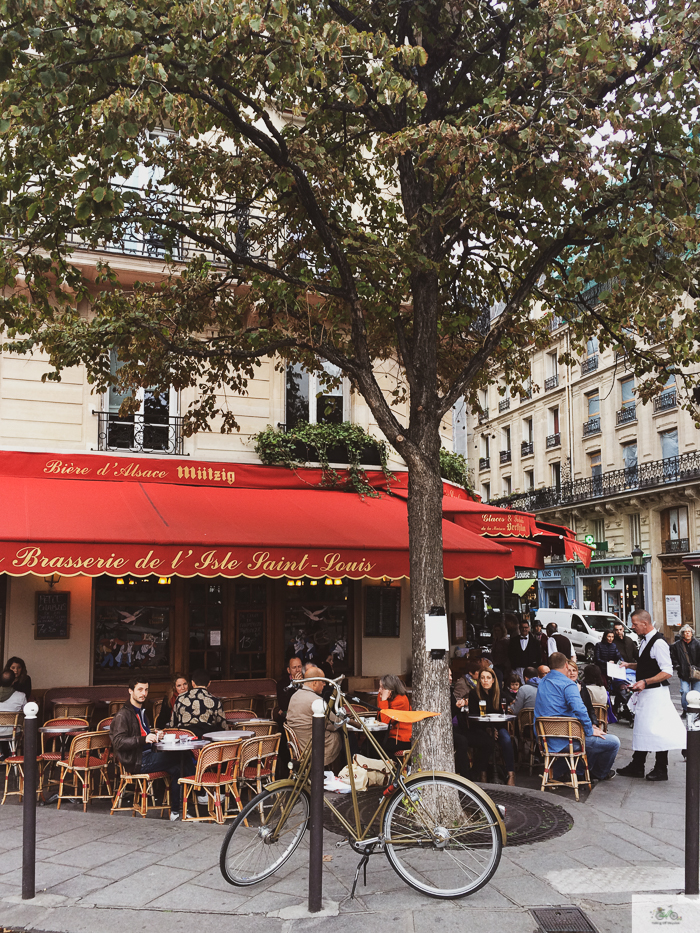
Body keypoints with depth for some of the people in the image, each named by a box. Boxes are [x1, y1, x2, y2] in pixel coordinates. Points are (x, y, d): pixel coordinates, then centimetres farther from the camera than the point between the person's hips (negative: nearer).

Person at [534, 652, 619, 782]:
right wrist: (590, 731, -12)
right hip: (565, 741, -9)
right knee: (613, 742, -1)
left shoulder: (542, 683, 10)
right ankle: (600, 774, 23)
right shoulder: (567, 684, -15)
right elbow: (580, 710, -26)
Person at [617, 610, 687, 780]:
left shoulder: (658, 643, -18)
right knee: (641, 728, 14)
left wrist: (645, 682, -27)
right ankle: (637, 767, 22)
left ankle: (661, 770, 9)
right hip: (645, 692, 10)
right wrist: (629, 665, 13)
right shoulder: (644, 641, 11)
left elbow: (667, 672, -21)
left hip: (656, 693, -10)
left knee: (657, 730, -2)